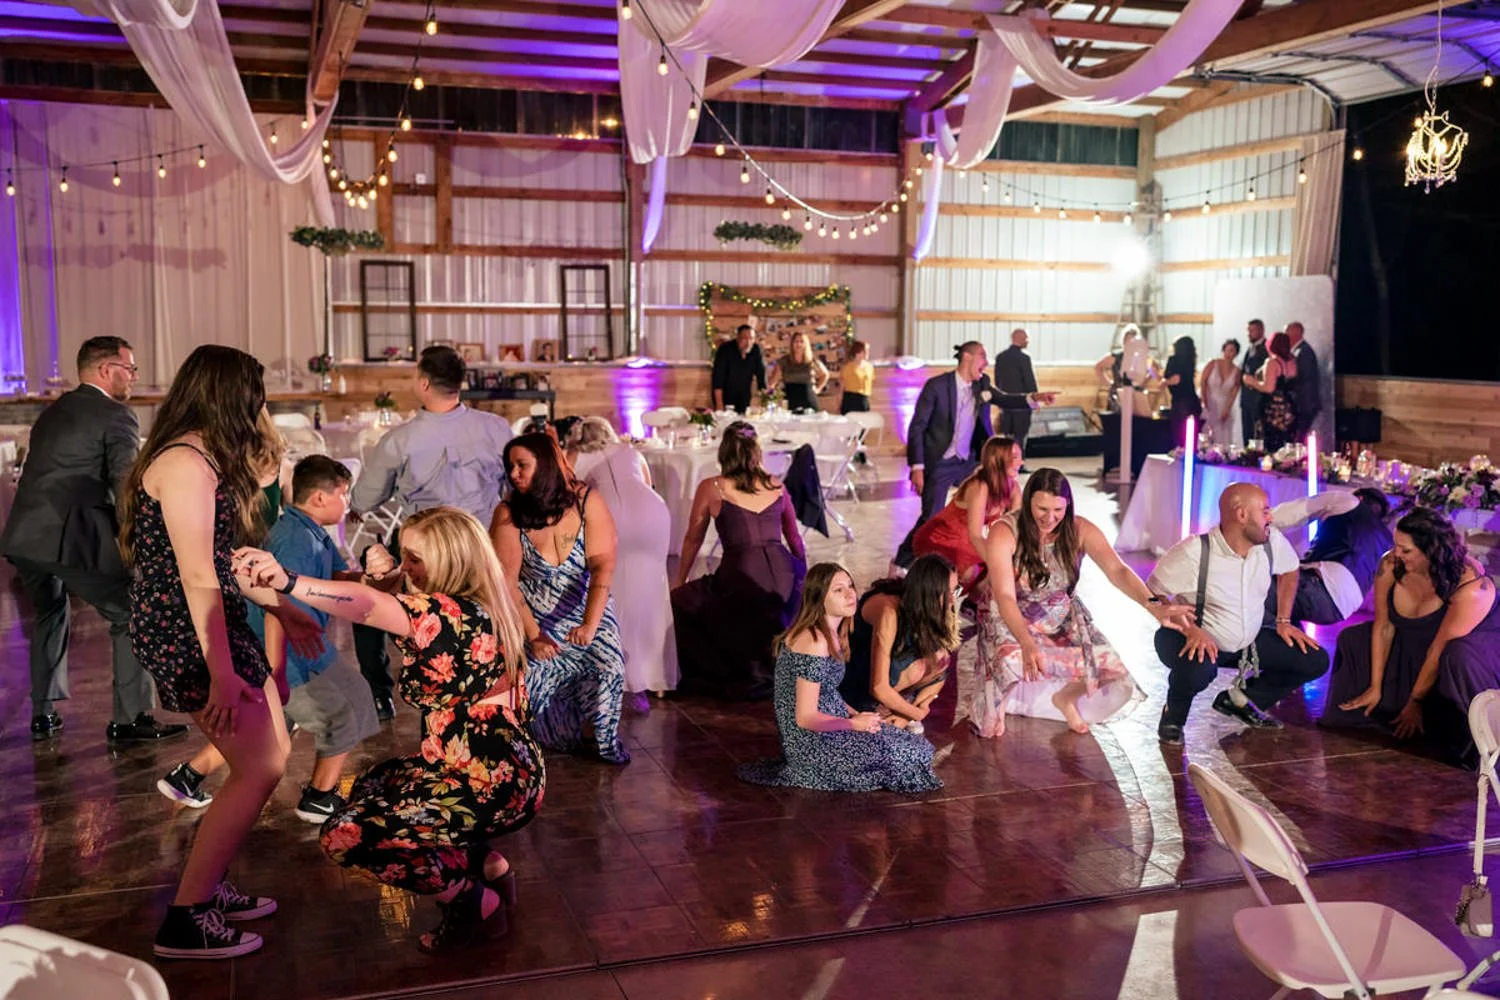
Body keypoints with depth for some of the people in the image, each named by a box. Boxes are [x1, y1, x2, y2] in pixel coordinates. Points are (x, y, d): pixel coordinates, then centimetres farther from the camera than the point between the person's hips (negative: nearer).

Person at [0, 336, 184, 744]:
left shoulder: (53, 412, 22)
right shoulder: (116, 416, -3)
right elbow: (128, 487, -10)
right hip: (70, 537, -8)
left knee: (48, 615, 29)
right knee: (132, 616, 2)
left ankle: (43, 714, 31)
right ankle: (130, 720, 1)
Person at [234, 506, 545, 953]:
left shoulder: (453, 614, -21)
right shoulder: (479, 608, 8)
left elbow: (367, 605, -37)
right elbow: (388, 609, 18)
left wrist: (287, 581, -48)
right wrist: (389, 577, -2)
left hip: (491, 787, -10)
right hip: (507, 770, 10)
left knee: (343, 836, -8)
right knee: (370, 787, 27)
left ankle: (475, 903, 1)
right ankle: (488, 865, 15)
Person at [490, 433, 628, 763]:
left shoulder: (587, 502, -11)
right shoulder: (508, 514, -9)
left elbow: (603, 566, -18)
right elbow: (507, 582, -13)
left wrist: (590, 624, -31)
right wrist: (534, 636, -23)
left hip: (588, 609, 0)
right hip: (533, 617, 1)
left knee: (608, 664, -20)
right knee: (530, 674, -17)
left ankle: (602, 735, 7)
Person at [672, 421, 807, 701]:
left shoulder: (711, 488, 4)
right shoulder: (776, 485, 13)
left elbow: (693, 540, 15)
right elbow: (795, 539, 23)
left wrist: (679, 583, 30)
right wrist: (803, 580, 39)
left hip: (741, 580, -4)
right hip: (785, 580, 4)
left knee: (681, 601, 20)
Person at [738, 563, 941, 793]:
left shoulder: (832, 635, 6)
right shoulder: (815, 643, -24)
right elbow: (806, 718, -23)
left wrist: (855, 715, 4)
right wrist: (854, 723, -10)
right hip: (812, 743, -10)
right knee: (910, 754, -7)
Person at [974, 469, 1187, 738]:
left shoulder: (1080, 531, -13)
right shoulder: (1005, 533, -23)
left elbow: (1117, 570, -25)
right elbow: (1004, 597, -31)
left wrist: (1151, 604, -44)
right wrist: (1026, 643, -48)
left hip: (1062, 619, 3)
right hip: (1011, 619, -3)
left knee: (1113, 678, -13)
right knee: (1010, 664, -34)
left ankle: (1066, 697, 20)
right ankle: (997, 706, 4)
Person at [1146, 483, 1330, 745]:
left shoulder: (1272, 541, -9)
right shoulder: (1193, 552, -27)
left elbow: (1289, 571, 14)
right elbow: (1151, 594, -20)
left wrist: (1283, 621, 7)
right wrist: (1190, 630, -32)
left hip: (1250, 640, 7)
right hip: (1199, 640, -7)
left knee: (1316, 661, -3)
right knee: (1198, 669, -41)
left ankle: (1239, 701, 14)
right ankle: (1173, 717, -4)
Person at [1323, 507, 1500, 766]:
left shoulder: (1471, 587, -33)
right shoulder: (1391, 566, -19)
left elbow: (1440, 651, -28)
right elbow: (1384, 628, -10)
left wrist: (1415, 702, -22)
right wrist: (1375, 688, -7)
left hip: (1475, 649, -6)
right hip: (1417, 643, 7)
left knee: (1458, 658, -39)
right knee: (1353, 640, 1)